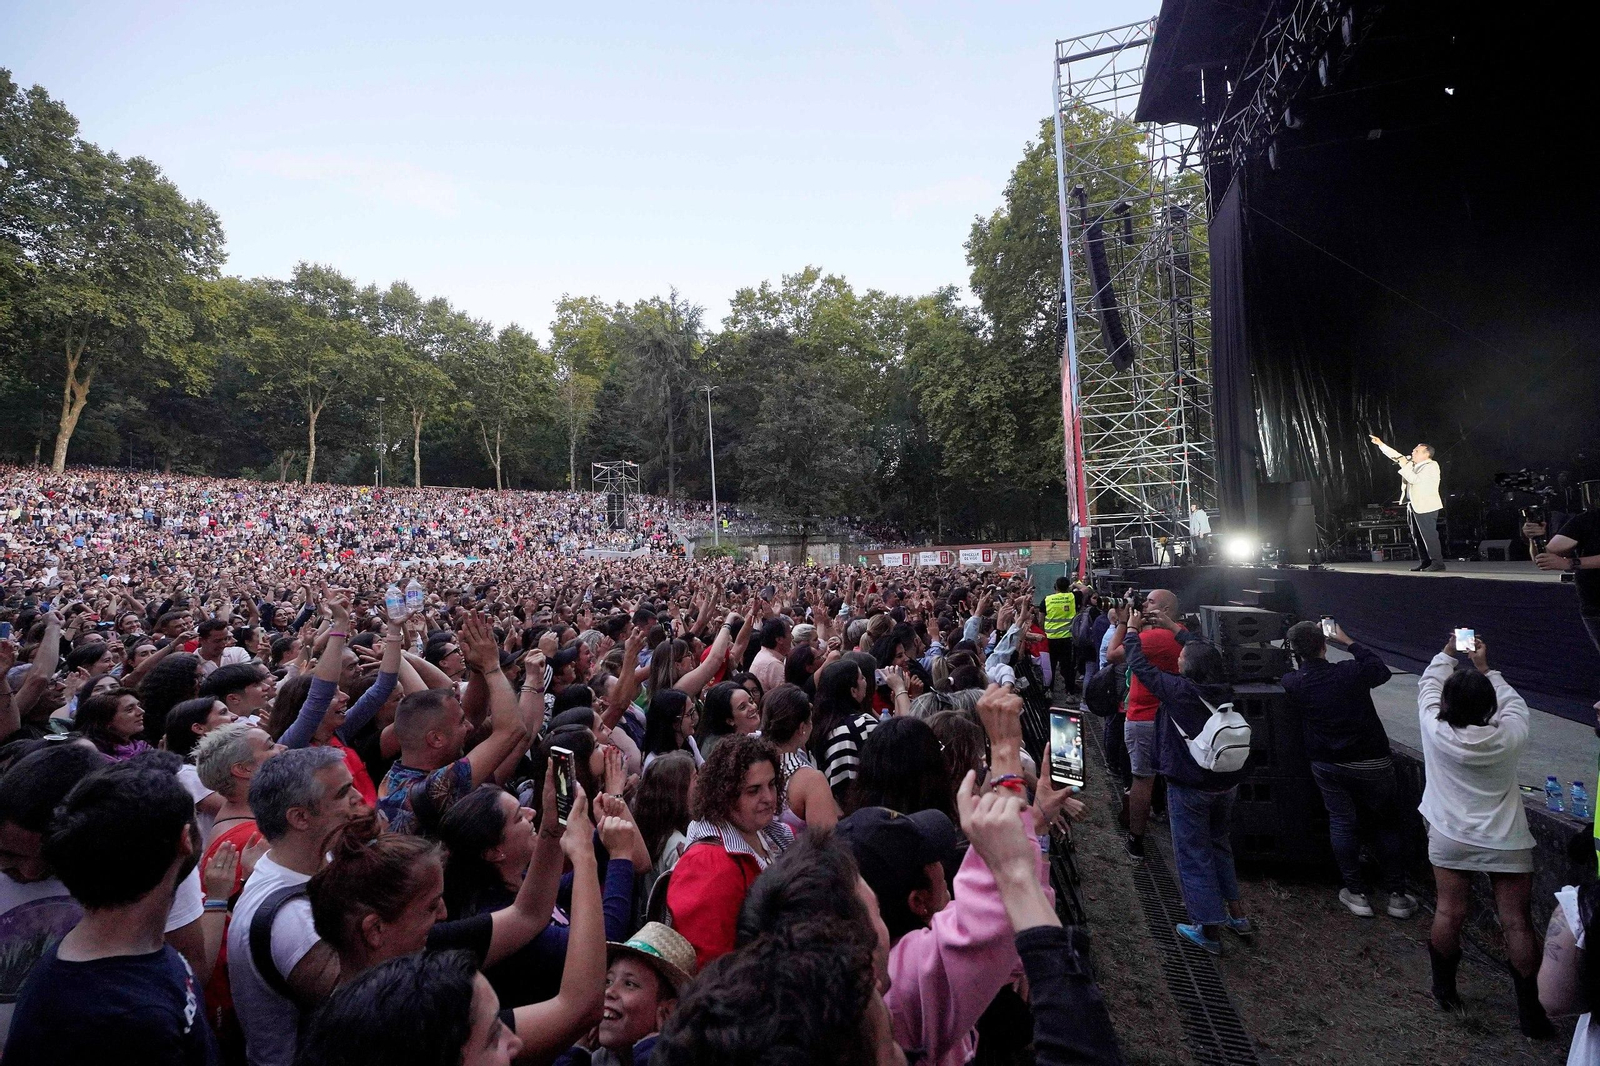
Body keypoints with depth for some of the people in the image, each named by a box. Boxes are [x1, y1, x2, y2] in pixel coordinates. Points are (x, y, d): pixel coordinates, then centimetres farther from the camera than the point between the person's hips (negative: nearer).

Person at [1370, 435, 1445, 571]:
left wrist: (1404, 466, -14)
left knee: (1429, 534, -9)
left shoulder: (1431, 466, -10)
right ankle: (1424, 562, 15)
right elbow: (1395, 455, 19)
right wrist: (1380, 444, 14)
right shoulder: (1411, 462, 12)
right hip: (1413, 506, 8)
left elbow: (1415, 479, -21)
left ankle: (1437, 562, -5)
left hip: (1426, 506, -8)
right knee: (1417, 537, 9)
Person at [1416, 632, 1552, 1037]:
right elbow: (1514, 702, 6)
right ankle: (1530, 1012, 18)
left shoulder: (1436, 731, -17)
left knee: (1449, 913, 11)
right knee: (1516, 922, 8)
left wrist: (1446, 654, 15)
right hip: (1506, 843, 0)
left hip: (1450, 839, 0)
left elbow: (1427, 687, 2)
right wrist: (1485, 668, 13)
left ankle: (1444, 989, 26)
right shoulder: (1509, 737, -17)